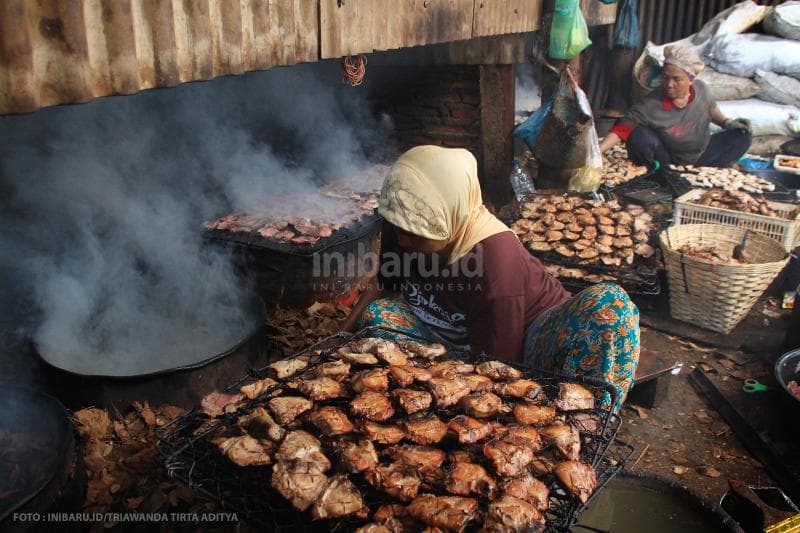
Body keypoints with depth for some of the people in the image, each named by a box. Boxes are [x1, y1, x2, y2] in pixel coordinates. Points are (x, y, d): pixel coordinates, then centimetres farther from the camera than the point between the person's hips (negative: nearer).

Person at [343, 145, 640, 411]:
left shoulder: (496, 262, -33)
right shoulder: (402, 228, -14)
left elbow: (493, 368, -27)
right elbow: (383, 286, 5)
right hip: (459, 340, 6)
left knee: (610, 305, -33)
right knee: (376, 314, -16)